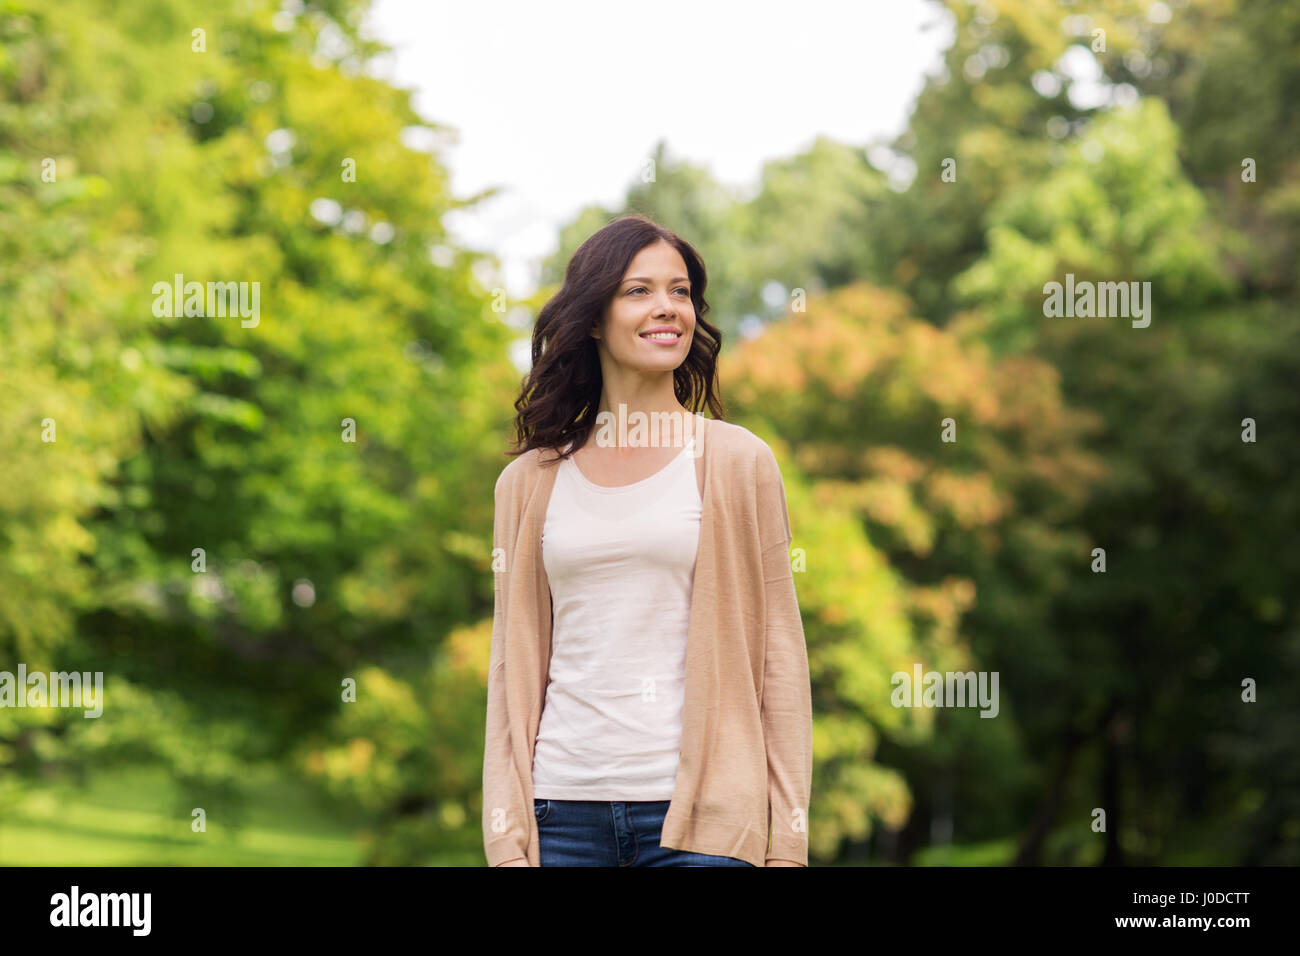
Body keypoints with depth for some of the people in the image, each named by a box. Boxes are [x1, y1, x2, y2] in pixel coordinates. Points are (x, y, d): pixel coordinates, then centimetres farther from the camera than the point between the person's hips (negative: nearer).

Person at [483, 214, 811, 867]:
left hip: (701, 811, -2)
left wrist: (789, 842, -2)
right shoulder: (529, 481, 9)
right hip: (562, 809, 2)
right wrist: (506, 841, 3)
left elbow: (778, 649, 3)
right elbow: (512, 662, 10)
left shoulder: (737, 462, 4)